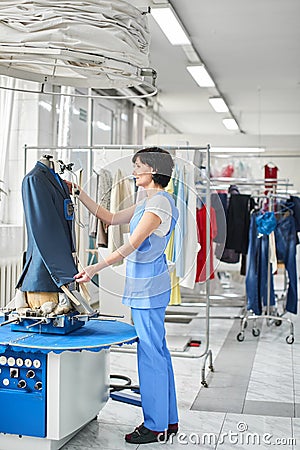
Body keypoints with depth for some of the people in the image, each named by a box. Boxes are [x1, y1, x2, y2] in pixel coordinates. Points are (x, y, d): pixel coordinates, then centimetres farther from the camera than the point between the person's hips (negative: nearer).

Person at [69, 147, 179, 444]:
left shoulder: (159, 203, -15)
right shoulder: (150, 202, 16)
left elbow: (132, 245, -23)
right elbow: (110, 218, 21)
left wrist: (94, 269, -25)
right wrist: (79, 194, 17)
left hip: (147, 286, -10)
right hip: (147, 284, 10)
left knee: (150, 352, -3)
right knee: (157, 350, 14)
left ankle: (156, 426, 8)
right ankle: (168, 420, 23)